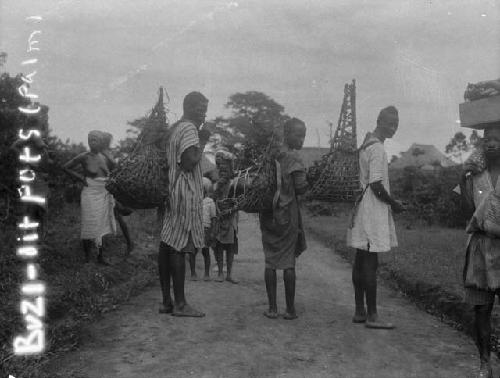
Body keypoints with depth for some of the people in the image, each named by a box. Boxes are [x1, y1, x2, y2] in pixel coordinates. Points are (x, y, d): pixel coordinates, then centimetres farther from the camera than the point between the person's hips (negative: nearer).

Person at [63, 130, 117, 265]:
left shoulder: (103, 158, 6)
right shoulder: (83, 157, -9)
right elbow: (65, 167, -1)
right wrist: (81, 178, -5)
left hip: (103, 195, 5)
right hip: (90, 195, -5)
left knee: (100, 227, 10)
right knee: (89, 227, 2)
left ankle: (100, 256, 19)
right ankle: (87, 258, 15)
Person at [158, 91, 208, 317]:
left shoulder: (173, 129, 20)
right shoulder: (189, 129, -10)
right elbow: (189, 163, -19)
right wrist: (201, 147, -5)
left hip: (170, 193, 10)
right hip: (185, 194, -10)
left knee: (167, 245, 8)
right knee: (179, 247, -7)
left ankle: (166, 301, 15)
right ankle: (179, 303, 0)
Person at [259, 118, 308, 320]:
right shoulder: (293, 158, -11)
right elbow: (301, 188, -15)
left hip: (267, 214, 4)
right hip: (287, 213, -4)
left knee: (270, 260, 8)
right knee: (289, 261, 4)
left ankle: (272, 308, 11)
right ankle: (290, 309, 11)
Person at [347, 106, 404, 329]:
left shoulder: (365, 145, 15)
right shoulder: (377, 149, -14)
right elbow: (376, 185, -19)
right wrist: (394, 204, -7)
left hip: (363, 209, 10)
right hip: (373, 212, -10)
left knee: (361, 262, 11)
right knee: (370, 264, -5)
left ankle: (360, 311, 18)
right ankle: (371, 316, 1)